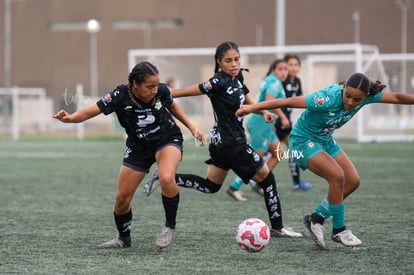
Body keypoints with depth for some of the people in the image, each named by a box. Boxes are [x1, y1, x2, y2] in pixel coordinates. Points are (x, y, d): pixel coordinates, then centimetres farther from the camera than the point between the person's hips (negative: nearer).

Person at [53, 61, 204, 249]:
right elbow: (91, 111, -31)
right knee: (122, 198, 1)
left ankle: (170, 226, -10)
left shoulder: (161, 91, -21)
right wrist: (70, 118, -50)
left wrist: (192, 127, 4)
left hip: (168, 139, -1)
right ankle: (124, 238, 28)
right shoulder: (120, 97, -27)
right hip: (138, 148, 1)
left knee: (166, 179, -33)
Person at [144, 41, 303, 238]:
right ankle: (277, 227, 8)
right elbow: (189, 91, -18)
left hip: (220, 141, 9)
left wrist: (263, 112, 7)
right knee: (266, 178, 1)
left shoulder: (237, 78, 6)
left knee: (211, 186, 21)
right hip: (231, 143, -9)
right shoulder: (219, 82, -20)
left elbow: (246, 100, 23)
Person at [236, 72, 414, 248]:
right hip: (303, 141, -8)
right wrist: (253, 107, -35)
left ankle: (316, 219, 12)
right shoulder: (329, 99, -35)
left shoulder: (367, 97, -16)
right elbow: (289, 102, -35)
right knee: (337, 175, -24)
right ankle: (339, 231, -9)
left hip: (325, 140, 8)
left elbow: (396, 97, -2)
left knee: (352, 181, 0)